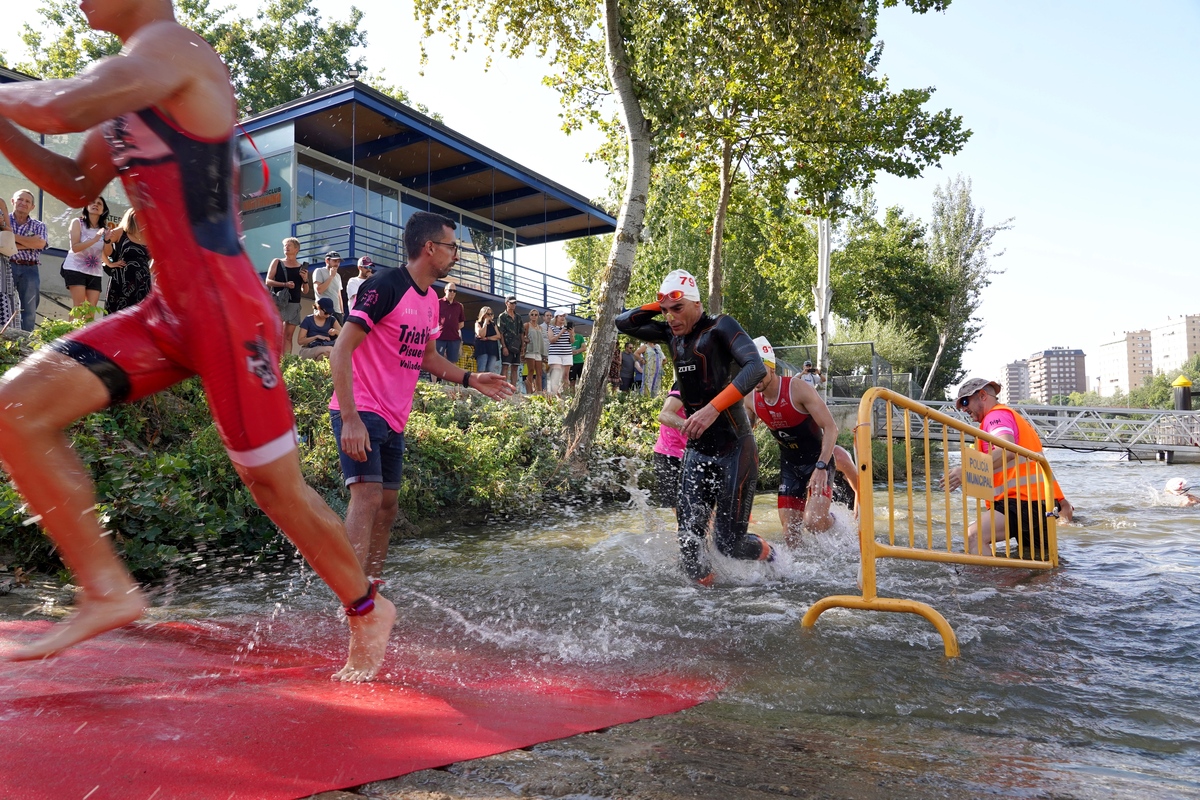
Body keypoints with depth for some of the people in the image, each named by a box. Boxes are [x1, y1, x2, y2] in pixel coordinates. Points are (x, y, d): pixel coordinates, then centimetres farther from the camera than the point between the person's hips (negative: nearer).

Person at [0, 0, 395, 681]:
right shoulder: (128, 90, 19)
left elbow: (65, 107, -26)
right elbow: (77, 186, 27)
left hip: (226, 307, -8)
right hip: (167, 311, 9)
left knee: (274, 483, 1)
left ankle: (367, 609, 24)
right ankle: (108, 591, 4)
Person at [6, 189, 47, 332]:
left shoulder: (38, 225, 14)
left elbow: (40, 243, -6)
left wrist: (13, 236, -6)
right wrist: (29, 244, -9)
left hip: (30, 270, 2)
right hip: (7, 267, -1)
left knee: (29, 311, 0)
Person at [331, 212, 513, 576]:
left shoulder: (431, 300, 12)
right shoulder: (385, 287, -15)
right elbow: (342, 350, -19)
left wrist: (471, 379, 12)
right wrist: (350, 419, -26)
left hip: (393, 420, 9)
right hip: (359, 413, -9)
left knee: (388, 506, 11)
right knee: (368, 497, -19)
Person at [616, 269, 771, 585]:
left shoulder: (720, 327, -9)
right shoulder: (673, 334, 10)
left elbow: (756, 368, -25)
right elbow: (623, 323, 19)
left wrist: (713, 408, -35)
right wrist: (659, 306, 4)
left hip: (735, 449, -6)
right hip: (697, 452, 6)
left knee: (728, 543, -3)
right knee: (689, 541, -5)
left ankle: (770, 557, 28)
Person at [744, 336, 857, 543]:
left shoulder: (798, 389, -22)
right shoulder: (751, 399, -7)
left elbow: (831, 428, -22)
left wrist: (821, 466, -32)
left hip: (818, 458, -5)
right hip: (789, 464, 5)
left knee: (813, 522, -21)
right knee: (790, 535, 0)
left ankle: (836, 522, 12)